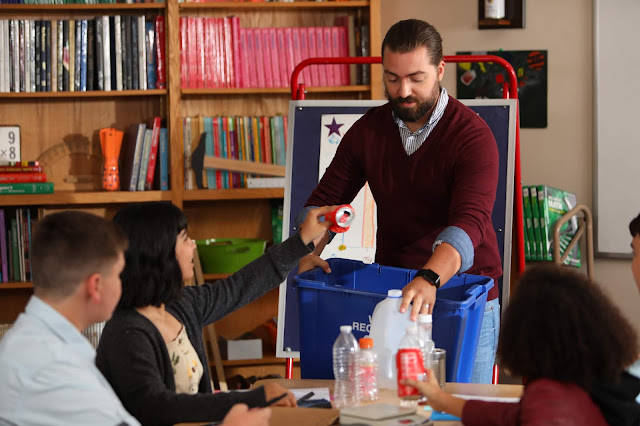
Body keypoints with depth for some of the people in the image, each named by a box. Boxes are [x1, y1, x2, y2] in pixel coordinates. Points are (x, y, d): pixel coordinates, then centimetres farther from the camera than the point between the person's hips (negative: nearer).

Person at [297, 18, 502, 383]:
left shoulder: (473, 136, -15)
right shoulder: (368, 130, 2)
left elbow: (469, 223, -29)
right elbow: (325, 200, 5)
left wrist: (429, 279, -46)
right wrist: (309, 252, -16)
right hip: (391, 297, 4)